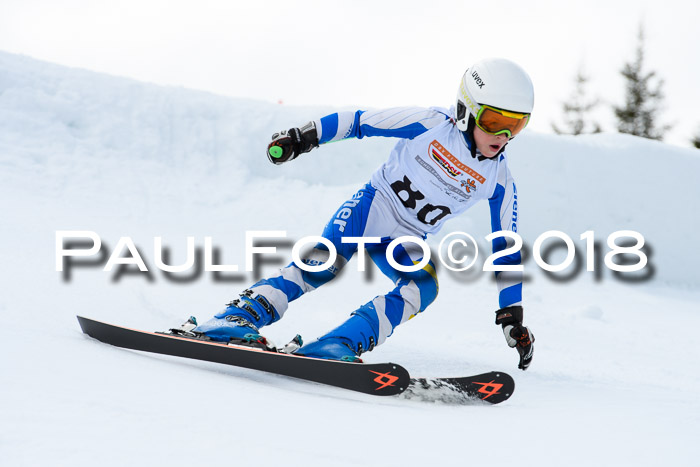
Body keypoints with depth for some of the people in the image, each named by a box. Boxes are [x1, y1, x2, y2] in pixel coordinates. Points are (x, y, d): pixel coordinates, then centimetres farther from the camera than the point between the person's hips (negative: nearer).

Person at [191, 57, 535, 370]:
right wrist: (303, 137, -14)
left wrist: (513, 316, 0)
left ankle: (342, 345, -38)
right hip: (372, 206, -3)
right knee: (323, 264, -28)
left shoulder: (499, 181, -7)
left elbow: (505, 250, 1)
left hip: (406, 242, 3)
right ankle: (239, 317, -30)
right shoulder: (431, 124, -16)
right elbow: (360, 122, -8)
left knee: (425, 286, -28)